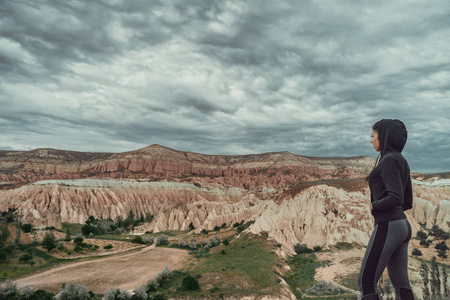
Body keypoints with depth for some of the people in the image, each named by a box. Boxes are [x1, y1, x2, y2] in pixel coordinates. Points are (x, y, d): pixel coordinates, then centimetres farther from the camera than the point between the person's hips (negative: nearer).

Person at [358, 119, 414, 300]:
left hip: (388, 226, -9)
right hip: (402, 224, 9)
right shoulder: (402, 162, 16)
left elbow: (395, 198, -22)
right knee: (400, 283, 13)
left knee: (366, 281, -2)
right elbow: (407, 202, 19)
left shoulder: (388, 160, -12)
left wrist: (374, 205, -5)